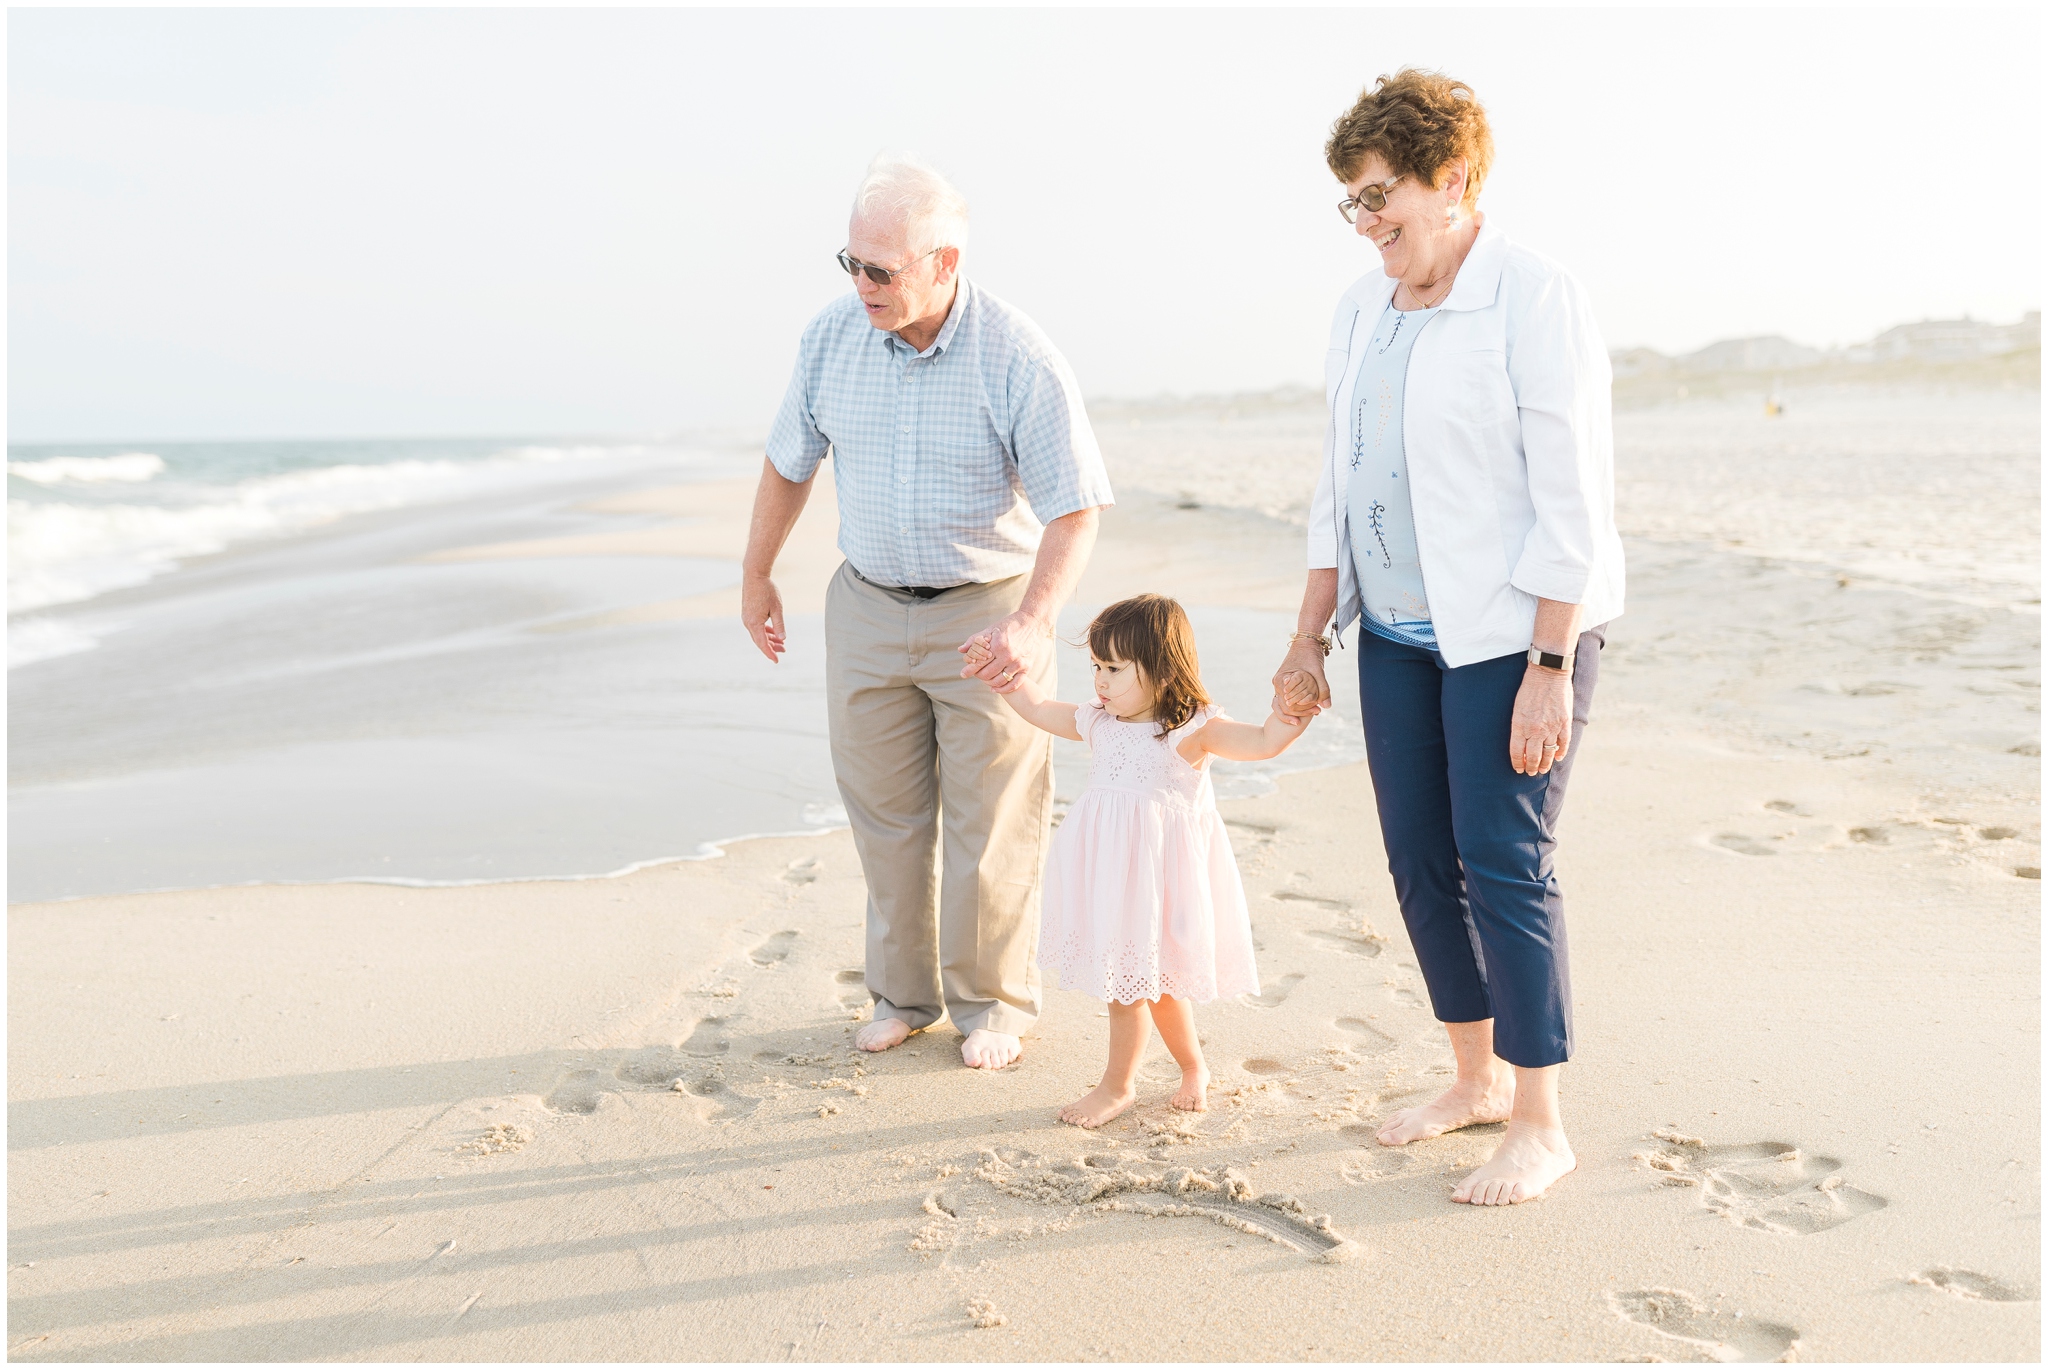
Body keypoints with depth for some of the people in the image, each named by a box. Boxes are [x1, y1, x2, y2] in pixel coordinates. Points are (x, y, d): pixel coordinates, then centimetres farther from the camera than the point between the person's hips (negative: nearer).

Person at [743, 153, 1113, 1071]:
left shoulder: (1020, 360, -18)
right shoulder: (831, 336, -5)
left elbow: (1073, 508, -16)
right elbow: (788, 462, 9)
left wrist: (1035, 621, -30)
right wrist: (756, 577, 17)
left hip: (987, 611, -4)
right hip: (868, 608, 4)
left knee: (989, 823, 4)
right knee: (884, 814, 11)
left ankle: (993, 1001, 22)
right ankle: (905, 991, 28)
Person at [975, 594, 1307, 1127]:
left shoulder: (1192, 729, -12)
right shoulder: (1098, 723, 6)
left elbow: (1264, 742, -19)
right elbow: (1038, 707, 19)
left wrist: (1293, 706, -34)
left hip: (1156, 871, -6)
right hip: (1110, 868, 7)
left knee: (1129, 979, -1)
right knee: (1153, 977, 16)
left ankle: (1117, 1085, 17)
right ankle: (1193, 1067, 35)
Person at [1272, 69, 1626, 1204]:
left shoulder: (1537, 301, -12)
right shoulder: (1364, 308, 11)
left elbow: (1571, 497, -15)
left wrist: (1549, 670, -19)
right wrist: (1310, 637, 13)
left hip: (1514, 634, -7)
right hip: (1399, 633, 7)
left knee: (1504, 866, -5)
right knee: (1420, 862, 10)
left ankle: (1541, 1125, 9)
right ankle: (1478, 1078, 27)